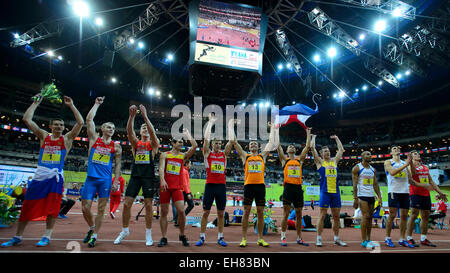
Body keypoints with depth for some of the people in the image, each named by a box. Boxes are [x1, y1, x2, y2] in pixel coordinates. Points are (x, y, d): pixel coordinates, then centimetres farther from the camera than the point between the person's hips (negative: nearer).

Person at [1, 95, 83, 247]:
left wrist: (71, 106, -5)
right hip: (40, 175, 2)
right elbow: (26, 119, 4)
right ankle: (17, 237, 19)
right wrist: (36, 103, 5)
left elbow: (80, 122, -7)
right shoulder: (44, 136, 10)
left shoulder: (67, 138, 5)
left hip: (56, 176, -2)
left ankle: (47, 236, 9)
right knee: (28, 206, 7)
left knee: (51, 207, -1)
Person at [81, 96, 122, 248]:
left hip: (105, 180, -1)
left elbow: (117, 165, 7)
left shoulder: (116, 146, 5)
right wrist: (97, 104, 4)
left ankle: (94, 235, 13)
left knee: (101, 209, 1)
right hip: (91, 178, 1)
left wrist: (116, 181, -2)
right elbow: (89, 119, 0)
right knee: (85, 208, 2)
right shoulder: (94, 139, 6)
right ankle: (92, 227, 29)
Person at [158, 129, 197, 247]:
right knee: (164, 212, 3)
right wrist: (162, 180, -21)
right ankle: (163, 238, 14)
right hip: (165, 186, -1)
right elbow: (161, 168, -5)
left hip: (177, 187, 1)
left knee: (181, 211, -8)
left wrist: (188, 135, 7)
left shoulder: (183, 156, 11)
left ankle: (182, 235, 11)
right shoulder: (165, 155, 7)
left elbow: (195, 146, 0)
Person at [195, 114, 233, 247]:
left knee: (221, 213, 8)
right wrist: (210, 123, -3)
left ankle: (220, 237, 17)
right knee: (205, 212, 3)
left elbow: (231, 141, 3)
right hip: (210, 185, -2)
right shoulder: (207, 153, 4)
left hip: (221, 186, 2)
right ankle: (202, 237, 13)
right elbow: (206, 138, -6)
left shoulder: (224, 154, 10)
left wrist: (230, 126, 3)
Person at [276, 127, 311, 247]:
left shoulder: (299, 160, 17)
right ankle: (283, 238, 7)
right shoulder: (284, 159, 9)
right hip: (288, 187, -3)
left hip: (298, 188, 3)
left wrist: (308, 134, 20)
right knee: (286, 214, -1)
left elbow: (307, 146, 16)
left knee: (299, 215, 9)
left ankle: (299, 238, 19)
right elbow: (278, 147, 2)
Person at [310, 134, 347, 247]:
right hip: (325, 191, -5)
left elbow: (341, 150, 28)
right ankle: (319, 238, 6)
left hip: (336, 192, 5)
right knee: (322, 215, -2)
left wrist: (336, 138, 32)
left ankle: (336, 238, 21)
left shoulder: (334, 161, 17)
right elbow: (312, 147, -1)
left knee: (336, 216, 9)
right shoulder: (320, 161, 4)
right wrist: (313, 137, 12)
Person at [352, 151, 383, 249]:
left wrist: (379, 197, 6)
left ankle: (368, 239, 17)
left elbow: (375, 184, 15)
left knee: (370, 217, 8)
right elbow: (355, 184, -10)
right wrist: (355, 198, -16)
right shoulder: (357, 168, -5)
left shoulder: (373, 169, 15)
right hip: (362, 195, -7)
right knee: (366, 216, -11)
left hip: (371, 196, 7)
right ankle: (363, 241, -5)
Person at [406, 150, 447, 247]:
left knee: (426, 216, 9)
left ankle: (423, 239, 19)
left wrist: (440, 192, 18)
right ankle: (409, 238, -6)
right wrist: (411, 161, -40)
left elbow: (431, 181, 22)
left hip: (426, 194, 7)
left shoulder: (425, 167, 19)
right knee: (414, 215, -11)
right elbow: (413, 173, -26)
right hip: (415, 193, -7)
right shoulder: (411, 165, -3)